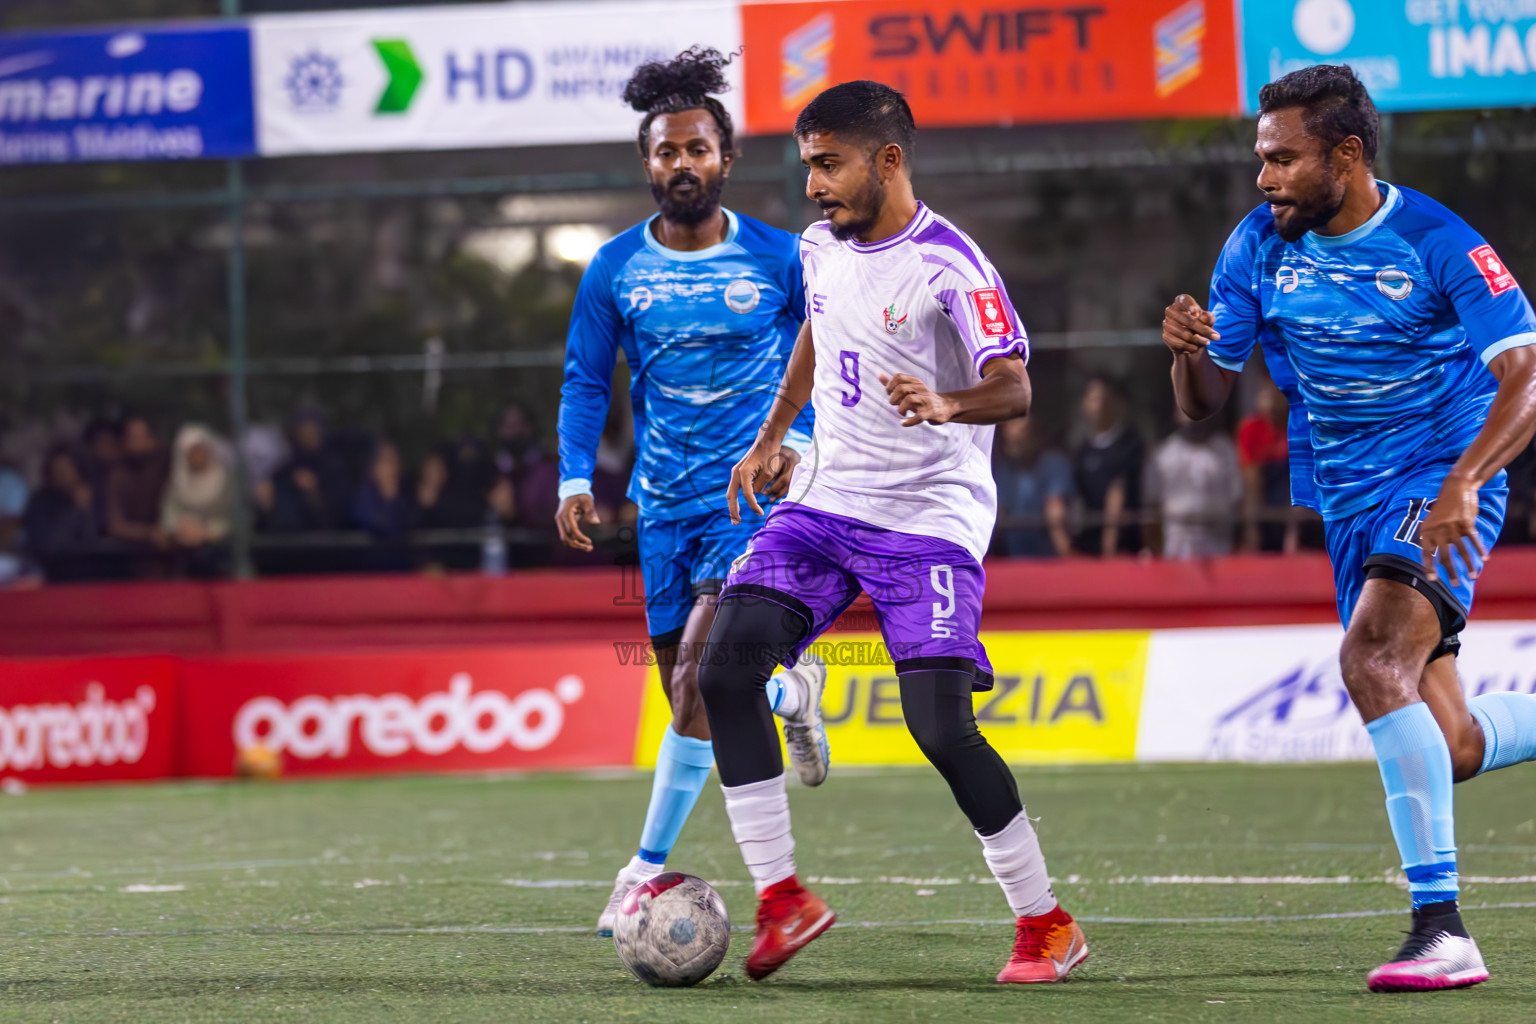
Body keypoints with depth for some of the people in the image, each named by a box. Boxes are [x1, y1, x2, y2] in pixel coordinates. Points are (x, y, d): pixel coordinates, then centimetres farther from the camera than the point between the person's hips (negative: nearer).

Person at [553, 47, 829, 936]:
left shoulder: (779, 259, -2)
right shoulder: (615, 269, 2)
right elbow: (586, 381, 9)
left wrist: (801, 440, -7)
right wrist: (577, 479, -4)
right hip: (665, 502, 4)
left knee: (700, 669, -20)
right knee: (684, 688, 8)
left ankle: (649, 867, -14)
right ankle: (792, 695, 42)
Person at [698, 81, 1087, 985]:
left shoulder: (947, 264, -15)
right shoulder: (821, 248, 7)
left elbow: (1014, 389, -23)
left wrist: (946, 405, -42)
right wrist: (771, 437, 26)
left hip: (930, 518, -7)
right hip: (825, 501, 7)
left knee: (941, 726, -16)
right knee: (726, 671, -11)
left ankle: (1046, 924, 2)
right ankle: (783, 897, -3)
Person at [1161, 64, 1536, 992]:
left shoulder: (1439, 244, -15)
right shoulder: (1261, 246, 1)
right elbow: (1204, 401, 6)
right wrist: (1189, 350, -17)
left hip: (1441, 488, -6)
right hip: (1351, 503, 6)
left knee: (1373, 660, -29)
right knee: (1451, 750, 3)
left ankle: (1443, 931, -29)